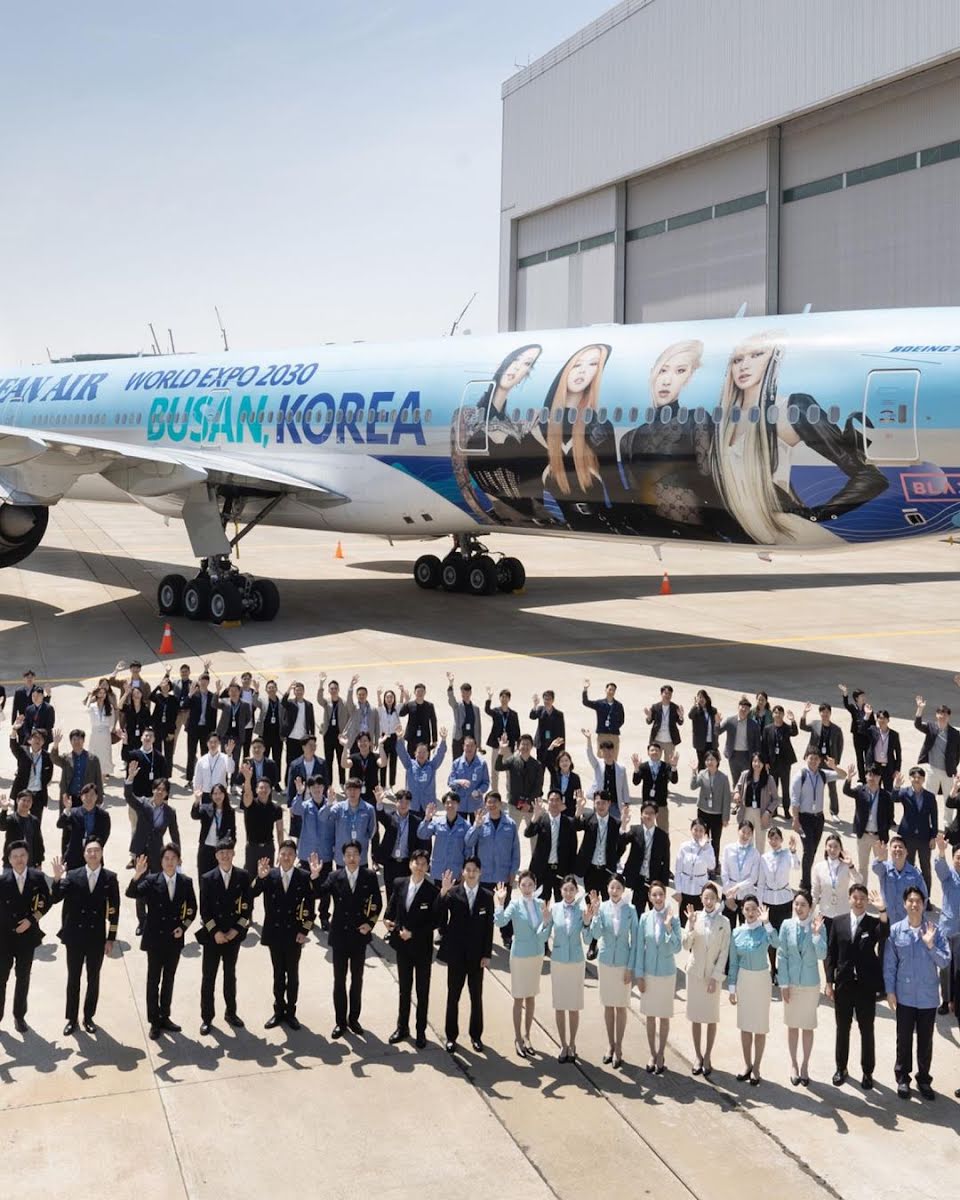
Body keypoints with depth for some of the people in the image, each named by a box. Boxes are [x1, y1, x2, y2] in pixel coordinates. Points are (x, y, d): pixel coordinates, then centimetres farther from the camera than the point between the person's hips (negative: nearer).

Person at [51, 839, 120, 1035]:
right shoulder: (72, 876, -4)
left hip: (97, 937, 0)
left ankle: (88, 1017, 24)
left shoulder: (110, 878, -4)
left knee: (93, 979, 10)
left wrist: (111, 939, -3)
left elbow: (114, 910, -2)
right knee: (73, 979, 8)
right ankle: (72, 1019, 19)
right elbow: (54, 899, -11)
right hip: (75, 935, 0)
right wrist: (57, 879, -28)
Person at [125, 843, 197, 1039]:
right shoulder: (151, 881, -9)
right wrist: (137, 876, -41)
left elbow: (192, 909, 8)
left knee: (169, 979, 14)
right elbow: (131, 893, -24)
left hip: (175, 938, 3)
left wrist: (184, 926, -6)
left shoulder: (186, 882, -1)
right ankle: (154, 1022, 12)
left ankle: (164, 1017, 27)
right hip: (155, 937, -3)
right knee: (153, 980, 4)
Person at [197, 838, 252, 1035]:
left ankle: (231, 1012, 27)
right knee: (209, 976, 2)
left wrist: (235, 930, -8)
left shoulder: (242, 876, -3)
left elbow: (248, 906, -2)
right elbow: (204, 910, -6)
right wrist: (216, 932, -13)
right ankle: (207, 1017, 10)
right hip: (212, 934, -1)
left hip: (233, 934, 1)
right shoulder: (207, 878, -6)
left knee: (230, 974, 14)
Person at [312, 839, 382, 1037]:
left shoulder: (370, 876, -4)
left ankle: (354, 1018, 25)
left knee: (357, 978, 12)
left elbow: (377, 903, 0)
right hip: (339, 934, 0)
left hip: (360, 934, 0)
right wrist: (315, 876, -32)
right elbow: (319, 893, -17)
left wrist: (370, 923, -11)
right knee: (339, 979, 6)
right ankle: (340, 1021, 15)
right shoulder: (335, 877, -4)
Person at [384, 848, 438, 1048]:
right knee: (404, 989, 17)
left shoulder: (433, 891, -16)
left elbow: (434, 921, -14)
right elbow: (391, 906, 10)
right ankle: (402, 1027, 30)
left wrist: (413, 933, -18)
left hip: (422, 947, -4)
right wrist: (388, 920, -9)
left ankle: (421, 1031, 21)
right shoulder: (399, 883, -2)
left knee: (422, 991, 9)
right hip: (402, 945, 4)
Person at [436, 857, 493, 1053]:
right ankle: (451, 1036, 18)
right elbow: (439, 917, -17)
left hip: (477, 955, 1)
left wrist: (487, 954, -3)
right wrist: (443, 893, -29)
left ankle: (476, 1035, 23)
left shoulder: (487, 897, 0)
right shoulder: (452, 893, -6)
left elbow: (489, 927, 1)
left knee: (476, 997, 10)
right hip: (456, 953, -1)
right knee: (453, 996, 7)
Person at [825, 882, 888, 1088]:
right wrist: (829, 982, 0)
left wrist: (883, 910, -42)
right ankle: (841, 1068, 27)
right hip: (843, 984, 2)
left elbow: (884, 934, -29)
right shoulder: (838, 923, 3)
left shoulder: (874, 923, -4)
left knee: (867, 1031, 8)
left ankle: (867, 1071, 20)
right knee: (842, 1029, 13)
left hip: (866, 986, -2)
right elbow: (830, 953, 4)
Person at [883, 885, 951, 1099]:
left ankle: (924, 1079, 25)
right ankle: (903, 1078, 24)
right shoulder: (895, 931, -6)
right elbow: (889, 964, -2)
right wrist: (890, 991, -4)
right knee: (904, 1039, 10)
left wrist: (930, 945, -22)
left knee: (925, 1041, 11)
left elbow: (945, 962, -8)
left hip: (928, 996, 0)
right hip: (904, 995, 0)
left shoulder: (935, 931, -6)